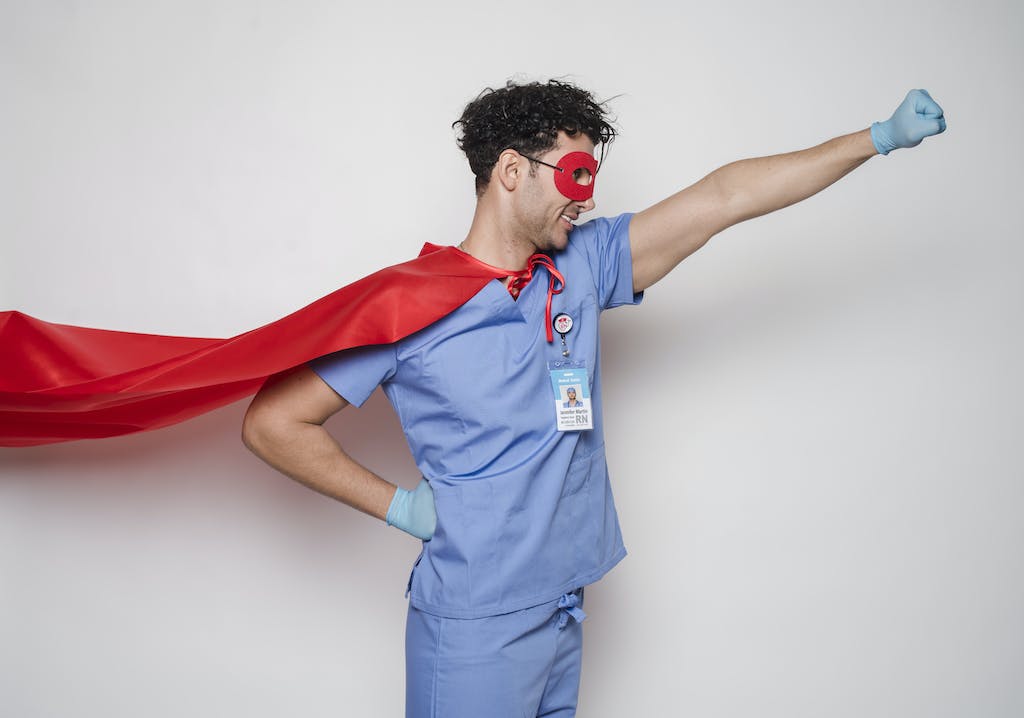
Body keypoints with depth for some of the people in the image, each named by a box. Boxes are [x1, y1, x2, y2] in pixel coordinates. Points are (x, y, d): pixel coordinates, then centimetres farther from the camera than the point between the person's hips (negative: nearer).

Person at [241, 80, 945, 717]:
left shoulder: (583, 266, 4)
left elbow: (724, 197, 3)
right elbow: (274, 422, -10)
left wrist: (882, 136, 6)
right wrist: (399, 505, -7)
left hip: (564, 608, 6)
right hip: (475, 622, -5)